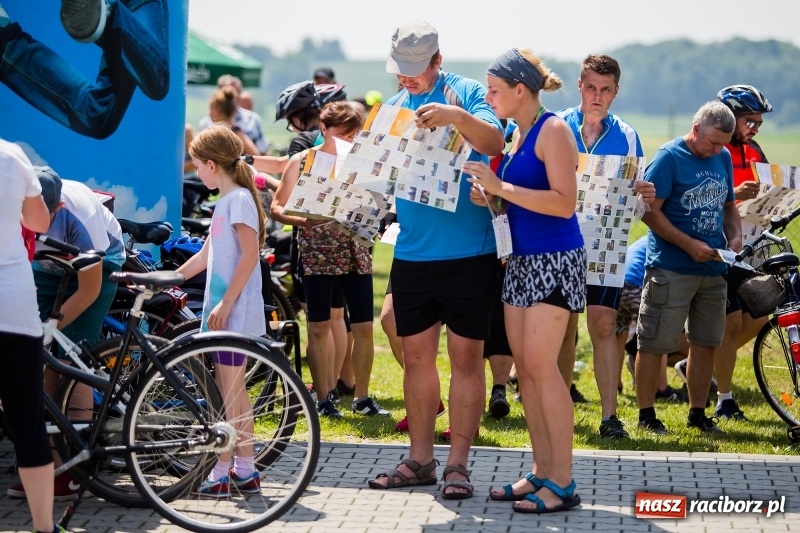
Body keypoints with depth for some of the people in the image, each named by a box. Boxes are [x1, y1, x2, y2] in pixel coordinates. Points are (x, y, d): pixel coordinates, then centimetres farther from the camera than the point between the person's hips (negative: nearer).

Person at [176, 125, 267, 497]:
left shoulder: (239, 199, -13)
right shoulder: (226, 200, 16)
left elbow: (249, 255, -20)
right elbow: (206, 255, 22)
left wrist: (226, 304, -22)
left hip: (235, 310, -10)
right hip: (222, 309, 10)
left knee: (230, 392, -6)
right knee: (233, 389, 12)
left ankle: (221, 474, -3)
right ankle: (245, 471, 17)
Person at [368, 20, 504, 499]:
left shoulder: (468, 93, -3)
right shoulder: (394, 106, 11)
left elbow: (495, 143, -20)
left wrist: (458, 117, -37)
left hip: (469, 252, -5)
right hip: (411, 254, 5)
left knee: (466, 356, 0)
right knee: (416, 355, 10)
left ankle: (458, 462, 6)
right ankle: (421, 459, 19)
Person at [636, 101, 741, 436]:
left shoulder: (723, 158, 11)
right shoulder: (669, 157, -10)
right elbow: (650, 211, -14)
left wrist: (735, 236, 2)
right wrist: (689, 245, -18)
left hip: (713, 269, 7)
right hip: (671, 268, -7)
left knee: (705, 343, 12)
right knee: (653, 343, -2)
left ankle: (697, 413, 23)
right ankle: (646, 415, 7)